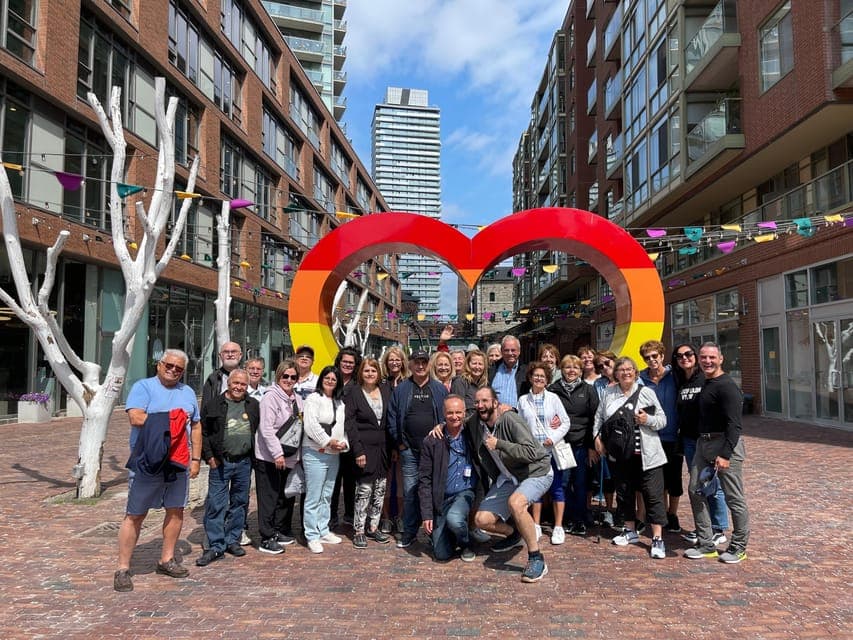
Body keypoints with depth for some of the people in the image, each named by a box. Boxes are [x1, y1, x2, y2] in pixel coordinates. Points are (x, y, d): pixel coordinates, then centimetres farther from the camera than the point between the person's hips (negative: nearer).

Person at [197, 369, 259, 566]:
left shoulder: (253, 405, 7)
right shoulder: (213, 405, -1)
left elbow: (258, 430, 15)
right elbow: (202, 432, 1)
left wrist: (254, 453, 6)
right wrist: (209, 456, -6)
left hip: (244, 462, 3)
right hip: (220, 462, -3)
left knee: (240, 503, 11)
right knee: (216, 505, -2)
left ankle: (232, 540, 25)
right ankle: (216, 546, 6)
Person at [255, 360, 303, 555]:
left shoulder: (297, 399, 12)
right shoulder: (271, 397, -12)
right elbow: (266, 429, -19)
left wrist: (297, 453, 12)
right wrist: (277, 454, -21)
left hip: (289, 457, 8)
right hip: (269, 457, -8)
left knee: (286, 497, 15)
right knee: (269, 498, -2)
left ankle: (281, 532, 28)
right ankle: (266, 539, 6)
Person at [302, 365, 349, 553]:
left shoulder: (340, 402, 15)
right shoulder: (313, 399, -6)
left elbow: (343, 426, 15)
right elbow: (310, 425, -16)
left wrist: (344, 443, -3)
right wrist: (328, 442, -15)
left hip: (334, 454, 7)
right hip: (315, 453, -7)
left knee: (327, 496, 15)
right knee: (314, 497, -4)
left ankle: (323, 531, 25)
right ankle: (312, 536, 3)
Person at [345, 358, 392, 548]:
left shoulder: (386, 391, 9)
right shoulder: (353, 393, -4)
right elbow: (349, 424, -8)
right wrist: (357, 450, -14)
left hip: (383, 448, 5)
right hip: (364, 448, -5)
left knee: (380, 489, 9)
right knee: (364, 490, -3)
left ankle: (373, 527, 22)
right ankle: (359, 531, 9)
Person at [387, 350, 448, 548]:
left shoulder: (440, 389, 5)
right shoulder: (401, 390, 6)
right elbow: (392, 418, 5)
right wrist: (399, 443, -1)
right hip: (409, 450, 0)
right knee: (410, 491, 5)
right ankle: (409, 532, 16)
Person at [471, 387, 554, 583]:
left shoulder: (509, 419, -23)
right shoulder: (475, 422, -4)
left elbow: (531, 452, -30)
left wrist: (499, 444, -33)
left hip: (535, 472, -7)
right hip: (507, 477, 7)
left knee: (515, 502, -37)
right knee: (482, 520, -6)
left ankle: (537, 558, -20)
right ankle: (514, 534, 26)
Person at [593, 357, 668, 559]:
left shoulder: (646, 392, 0)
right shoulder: (608, 394, 7)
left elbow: (662, 420, 1)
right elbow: (599, 418, 15)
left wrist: (647, 420, -18)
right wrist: (597, 436, 1)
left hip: (645, 454, -3)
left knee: (653, 495, -2)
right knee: (624, 493, 14)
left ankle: (657, 538, 6)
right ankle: (630, 531, 30)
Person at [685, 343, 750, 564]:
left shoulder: (727, 386, -14)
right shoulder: (704, 385, 13)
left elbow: (733, 424, -19)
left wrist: (725, 454, -24)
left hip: (725, 445, -9)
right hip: (703, 444, 9)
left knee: (734, 498, 2)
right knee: (696, 492, 8)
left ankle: (738, 547, 18)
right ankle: (706, 544, 19)